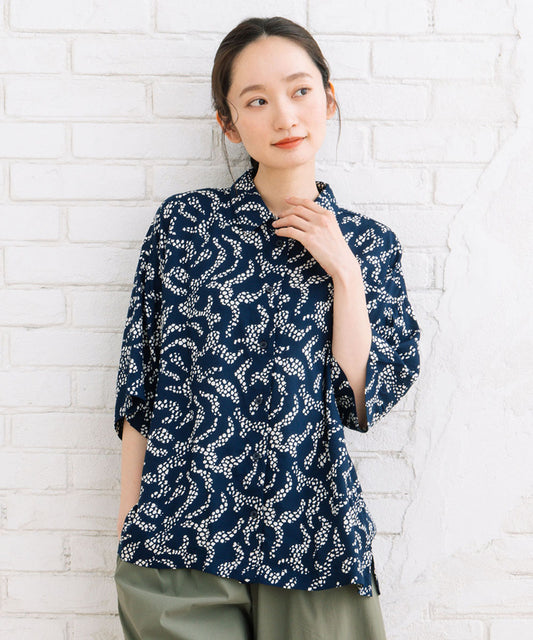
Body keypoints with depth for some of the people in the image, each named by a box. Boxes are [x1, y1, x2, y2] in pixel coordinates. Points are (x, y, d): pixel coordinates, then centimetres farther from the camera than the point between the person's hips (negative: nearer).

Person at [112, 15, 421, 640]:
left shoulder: (368, 243, 4)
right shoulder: (182, 221, 0)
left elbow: (366, 400, -3)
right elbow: (140, 384, 3)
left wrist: (344, 273, -9)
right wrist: (129, 525, 3)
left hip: (311, 536, 1)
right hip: (178, 537, -1)